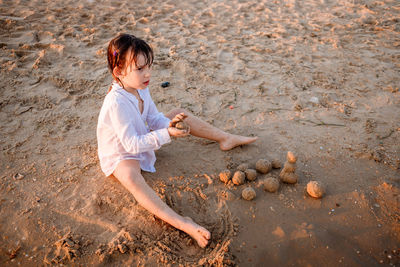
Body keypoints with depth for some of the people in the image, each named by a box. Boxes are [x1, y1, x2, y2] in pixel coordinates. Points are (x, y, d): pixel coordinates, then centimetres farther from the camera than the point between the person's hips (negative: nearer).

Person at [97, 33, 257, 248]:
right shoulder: (116, 103, -35)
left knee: (181, 114, 5)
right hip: (121, 155, -8)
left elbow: (154, 119, 1)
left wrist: (169, 124, -22)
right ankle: (181, 223, -55)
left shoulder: (141, 88, -8)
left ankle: (225, 138, 16)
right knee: (130, 177, -43)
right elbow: (131, 144, -33)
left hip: (142, 139, 8)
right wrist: (166, 134, -39)